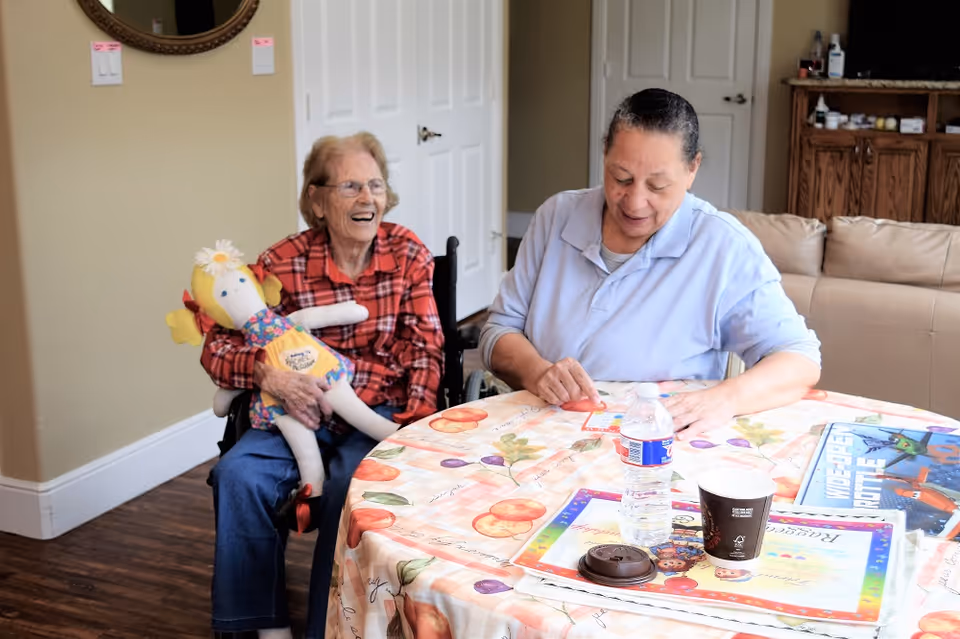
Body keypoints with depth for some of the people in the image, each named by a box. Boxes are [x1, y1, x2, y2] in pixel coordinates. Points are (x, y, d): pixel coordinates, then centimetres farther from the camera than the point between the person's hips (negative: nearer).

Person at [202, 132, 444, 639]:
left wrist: (412, 429, -19)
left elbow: (424, 351, -4)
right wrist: (266, 373, -26)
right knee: (240, 475, -24)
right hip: (303, 409, 1)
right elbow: (217, 346, -5)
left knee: (349, 483, -31)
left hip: (382, 408, -1)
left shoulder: (408, 254, -3)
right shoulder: (283, 263, -6)